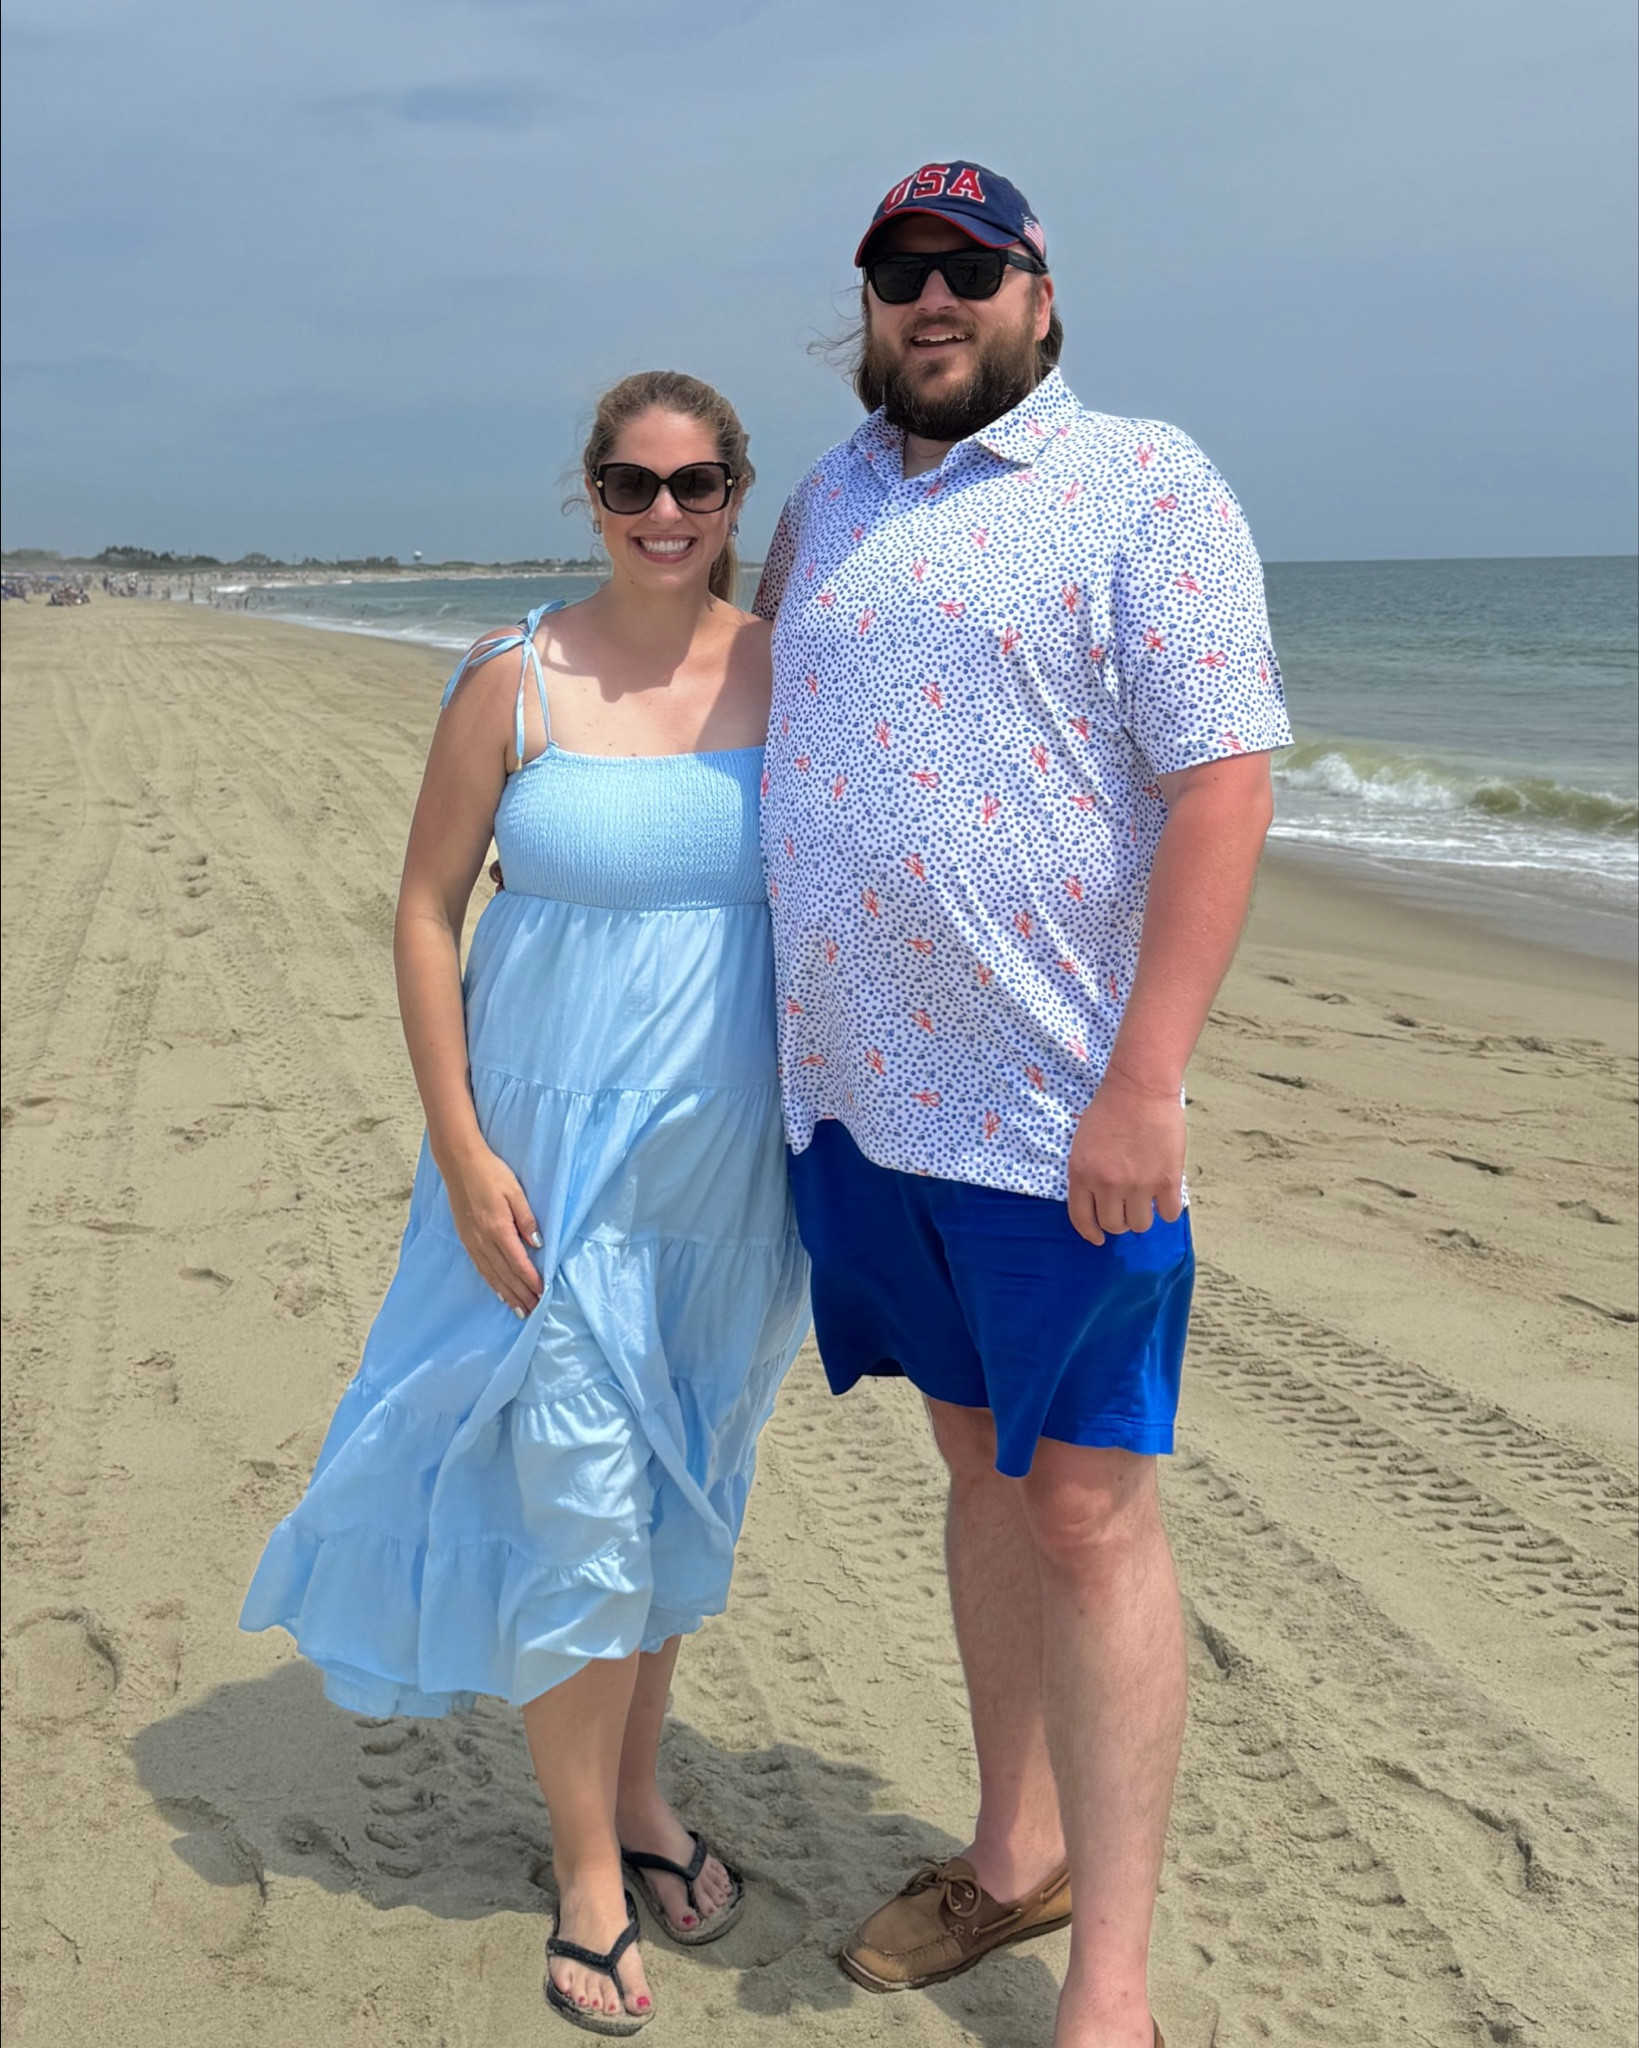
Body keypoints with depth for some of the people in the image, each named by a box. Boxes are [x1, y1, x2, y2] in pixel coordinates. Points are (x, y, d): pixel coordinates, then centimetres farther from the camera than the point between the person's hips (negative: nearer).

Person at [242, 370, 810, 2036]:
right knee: (576, 1496, 1)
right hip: (552, 1147, -3)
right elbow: (425, 911, -5)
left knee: (681, 1486, 16)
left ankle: (639, 1791, 38)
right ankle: (587, 1870, 20)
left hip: (726, 1151, 3)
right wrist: (461, 1154, -11)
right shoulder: (516, 682, -8)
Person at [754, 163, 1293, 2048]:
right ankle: (1016, 1852, 33)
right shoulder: (825, 505, 14)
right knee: (980, 1463, 17)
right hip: (861, 1092, 6)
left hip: (1062, 1109, -6)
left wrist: (1142, 1082, -21)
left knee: (1084, 1510, -1)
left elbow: (1222, 780, -14)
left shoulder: (1143, 483, -6)